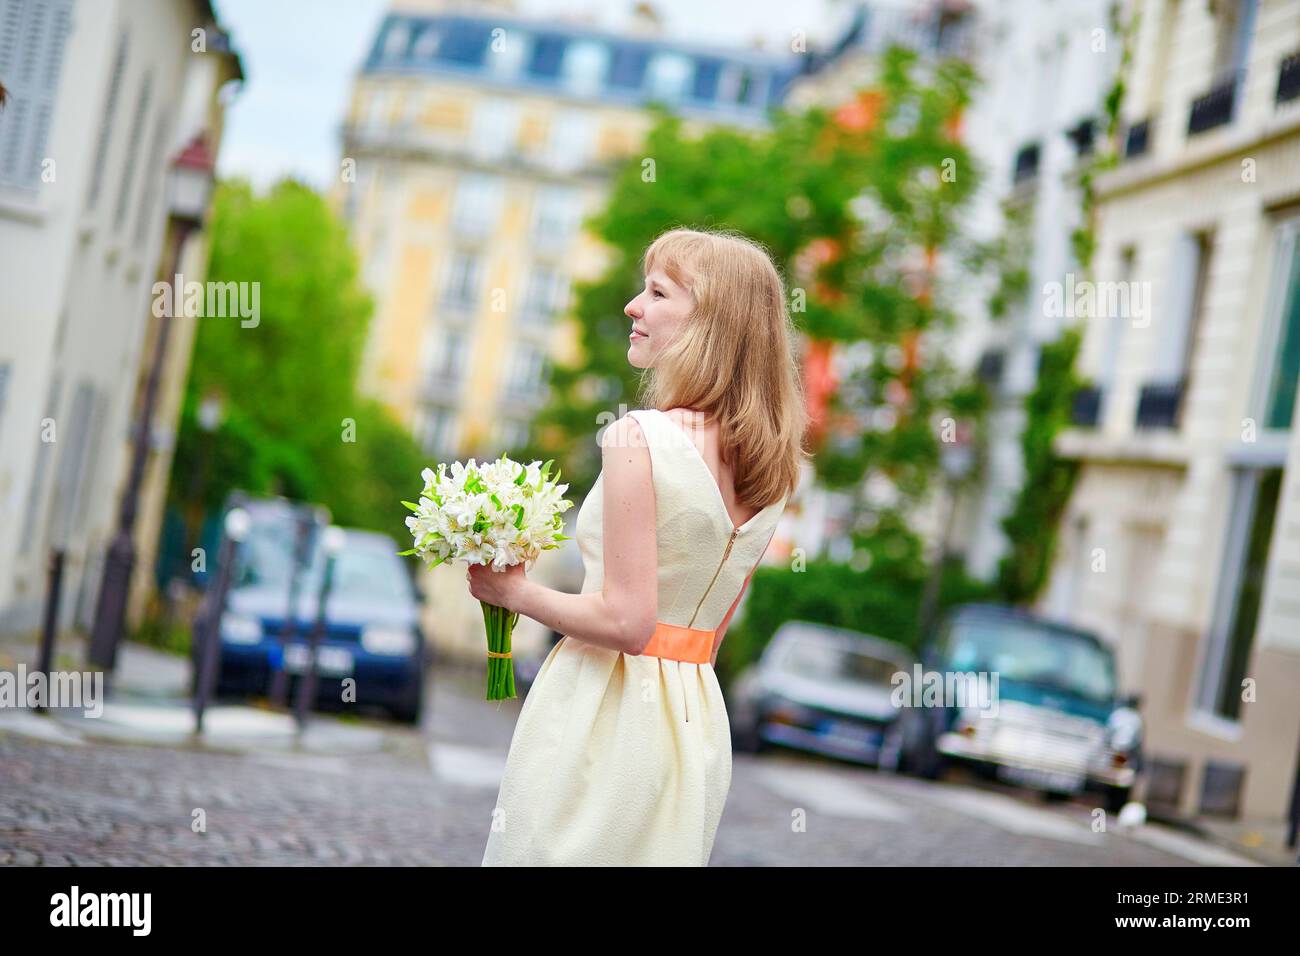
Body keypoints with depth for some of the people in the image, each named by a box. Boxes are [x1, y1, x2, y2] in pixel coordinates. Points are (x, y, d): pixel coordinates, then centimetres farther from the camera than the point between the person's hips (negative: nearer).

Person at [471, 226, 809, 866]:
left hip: (603, 715, -8)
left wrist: (513, 592, -6)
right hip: (698, 723, 8)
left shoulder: (639, 439, -17)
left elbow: (626, 621, -19)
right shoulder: (772, 467, 6)